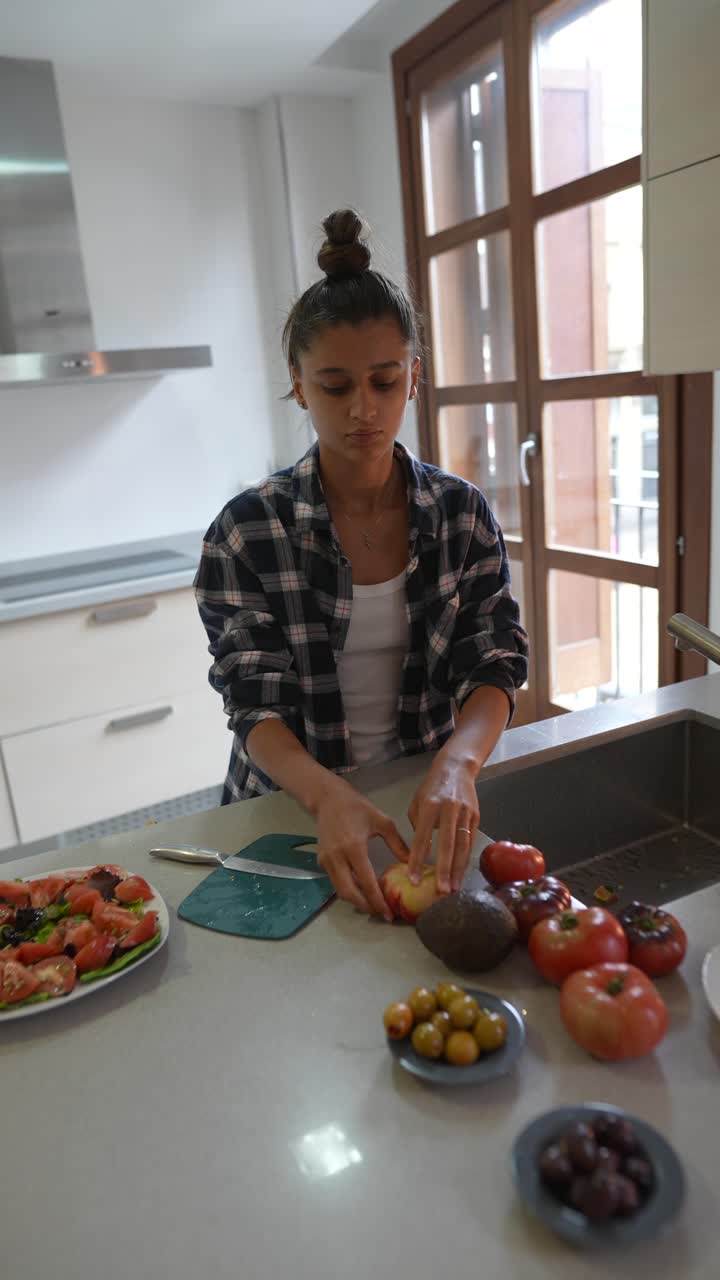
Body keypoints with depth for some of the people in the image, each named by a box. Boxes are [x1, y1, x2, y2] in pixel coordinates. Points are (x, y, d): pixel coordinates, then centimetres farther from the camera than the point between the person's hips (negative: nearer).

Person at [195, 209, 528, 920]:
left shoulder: (463, 512, -1)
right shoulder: (247, 529, -8)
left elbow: (493, 666, -5)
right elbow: (256, 704, -10)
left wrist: (456, 764, -26)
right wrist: (330, 795, -29)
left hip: (426, 802, 2)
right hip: (294, 805, -1)